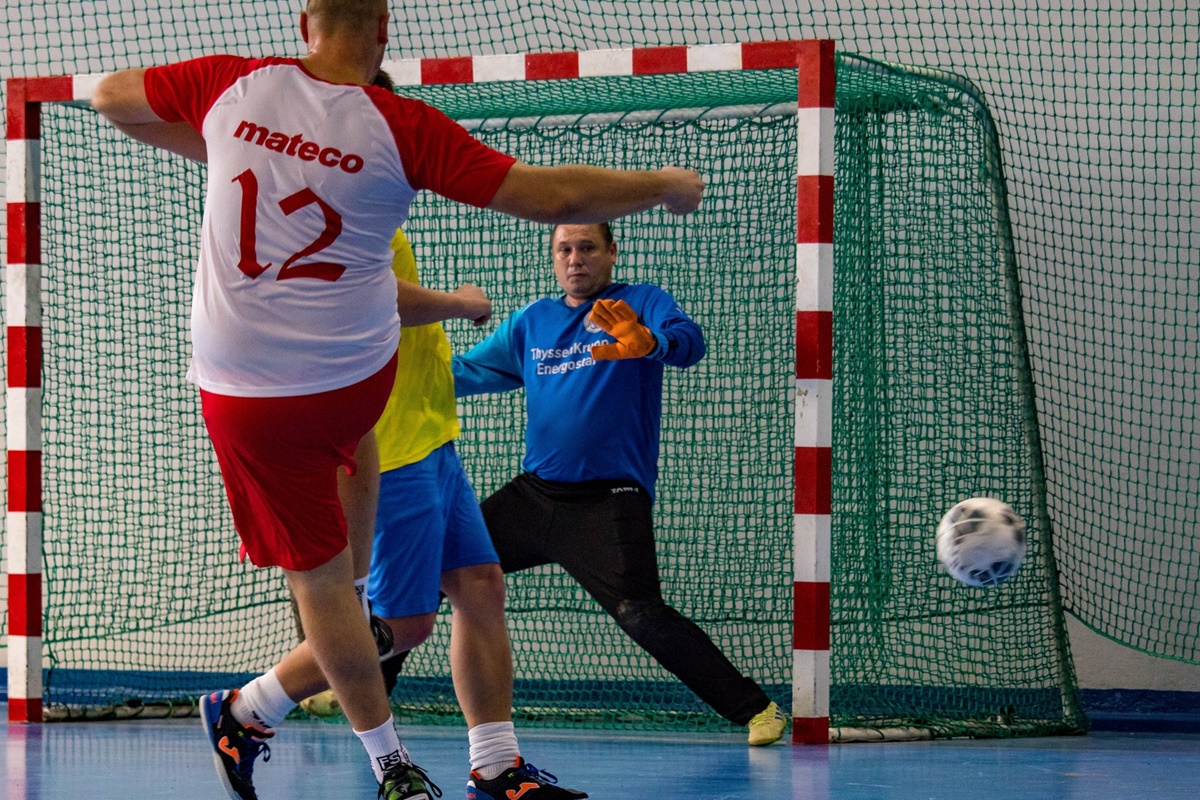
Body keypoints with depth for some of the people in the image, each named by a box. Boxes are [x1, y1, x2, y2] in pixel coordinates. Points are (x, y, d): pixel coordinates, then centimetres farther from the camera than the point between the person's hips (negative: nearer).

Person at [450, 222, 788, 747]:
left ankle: (754, 710, -16)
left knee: (640, 615, -24)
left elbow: (689, 343, -21)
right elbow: (467, 370, 23)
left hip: (609, 502, -6)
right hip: (533, 494, 6)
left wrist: (647, 344, -44)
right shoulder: (531, 322, 16)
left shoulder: (642, 305, -2)